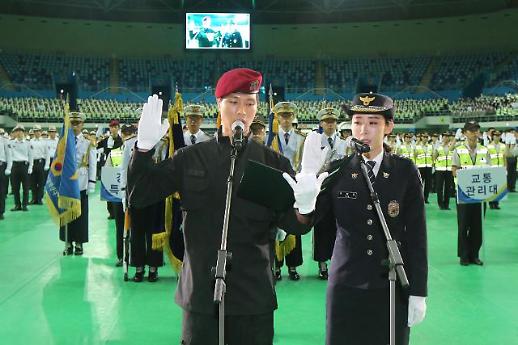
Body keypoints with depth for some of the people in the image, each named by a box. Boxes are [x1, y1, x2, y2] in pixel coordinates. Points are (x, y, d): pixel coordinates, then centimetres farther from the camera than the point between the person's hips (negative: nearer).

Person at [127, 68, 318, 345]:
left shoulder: (272, 163, 2)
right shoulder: (191, 158, 3)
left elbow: (293, 225, -1)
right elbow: (138, 197, 2)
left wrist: (304, 208, -24)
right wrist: (144, 147, -12)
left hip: (254, 294, 0)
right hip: (201, 292, 0)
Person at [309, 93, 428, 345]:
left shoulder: (405, 171, -1)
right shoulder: (336, 172, 0)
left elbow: (416, 234, 0)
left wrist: (418, 293, -3)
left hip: (393, 286, 0)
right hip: (346, 286, 0)